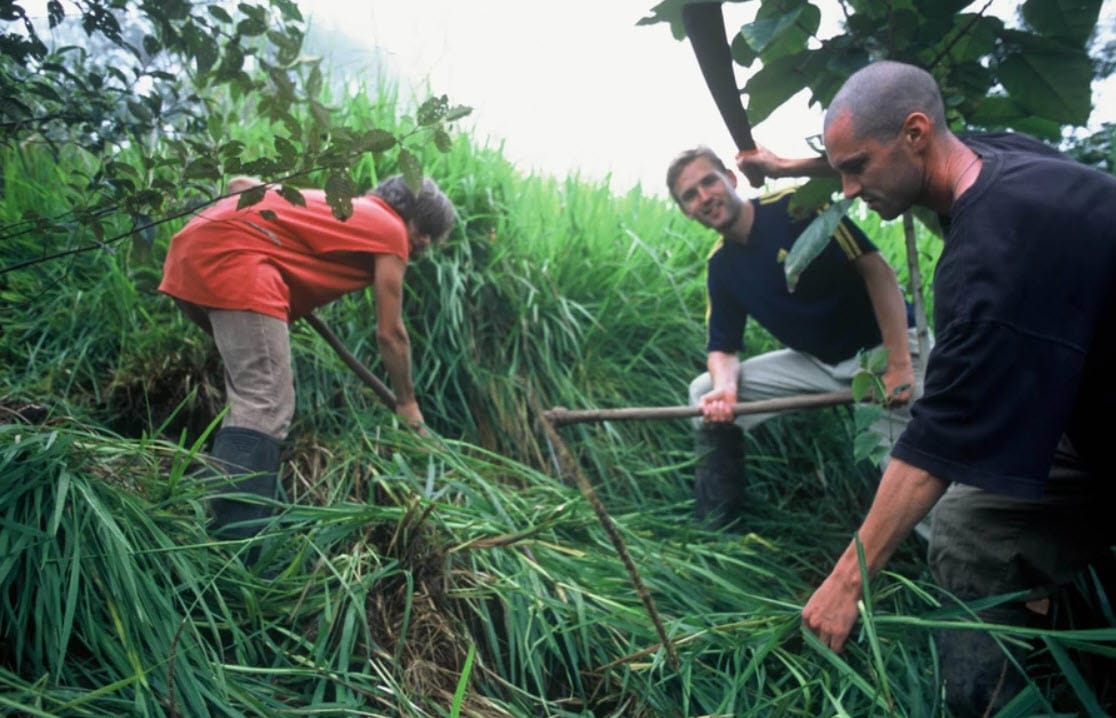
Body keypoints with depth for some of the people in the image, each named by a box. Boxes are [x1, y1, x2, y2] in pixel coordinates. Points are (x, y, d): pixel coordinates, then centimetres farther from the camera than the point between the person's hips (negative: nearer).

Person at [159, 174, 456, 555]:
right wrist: (407, 403, 21)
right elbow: (389, 334, 11)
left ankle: (221, 522, 19)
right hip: (229, 257, -9)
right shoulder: (391, 230, 9)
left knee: (251, 398, 16)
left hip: (194, 245, 9)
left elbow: (240, 183, 30)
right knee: (265, 405, -13)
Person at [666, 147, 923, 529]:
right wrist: (724, 388, -21)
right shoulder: (721, 266, 2)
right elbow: (722, 348, 4)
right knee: (705, 392, -1)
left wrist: (899, 365, -25)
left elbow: (876, 269, -21)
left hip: (881, 347, -6)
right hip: (815, 362, 6)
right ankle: (715, 526, 7)